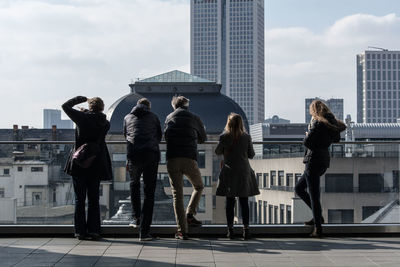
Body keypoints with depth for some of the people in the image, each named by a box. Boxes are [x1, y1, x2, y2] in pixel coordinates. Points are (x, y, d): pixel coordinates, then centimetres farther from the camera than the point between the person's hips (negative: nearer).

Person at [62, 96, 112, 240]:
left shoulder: (82, 117, -9)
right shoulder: (105, 123, -1)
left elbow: (65, 106, 2)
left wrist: (81, 99, 12)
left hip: (79, 163, -2)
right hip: (96, 165, 2)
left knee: (79, 199, 5)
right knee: (94, 199, 9)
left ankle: (80, 231, 4)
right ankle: (93, 230, 5)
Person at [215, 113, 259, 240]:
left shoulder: (224, 137, -6)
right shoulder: (246, 137, -3)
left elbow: (218, 152, 6)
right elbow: (251, 154, 3)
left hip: (229, 172, 0)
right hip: (244, 172, 1)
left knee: (230, 202, 5)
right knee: (244, 202, 5)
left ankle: (230, 229, 4)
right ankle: (246, 229, 5)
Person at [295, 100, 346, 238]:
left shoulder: (318, 123, -17)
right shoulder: (332, 123, 9)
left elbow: (307, 142, -20)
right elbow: (336, 139, 26)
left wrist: (308, 134, 0)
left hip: (314, 160, -9)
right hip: (324, 160, 9)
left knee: (314, 195, -2)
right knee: (299, 188, 20)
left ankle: (318, 229, 2)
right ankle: (317, 215, 18)